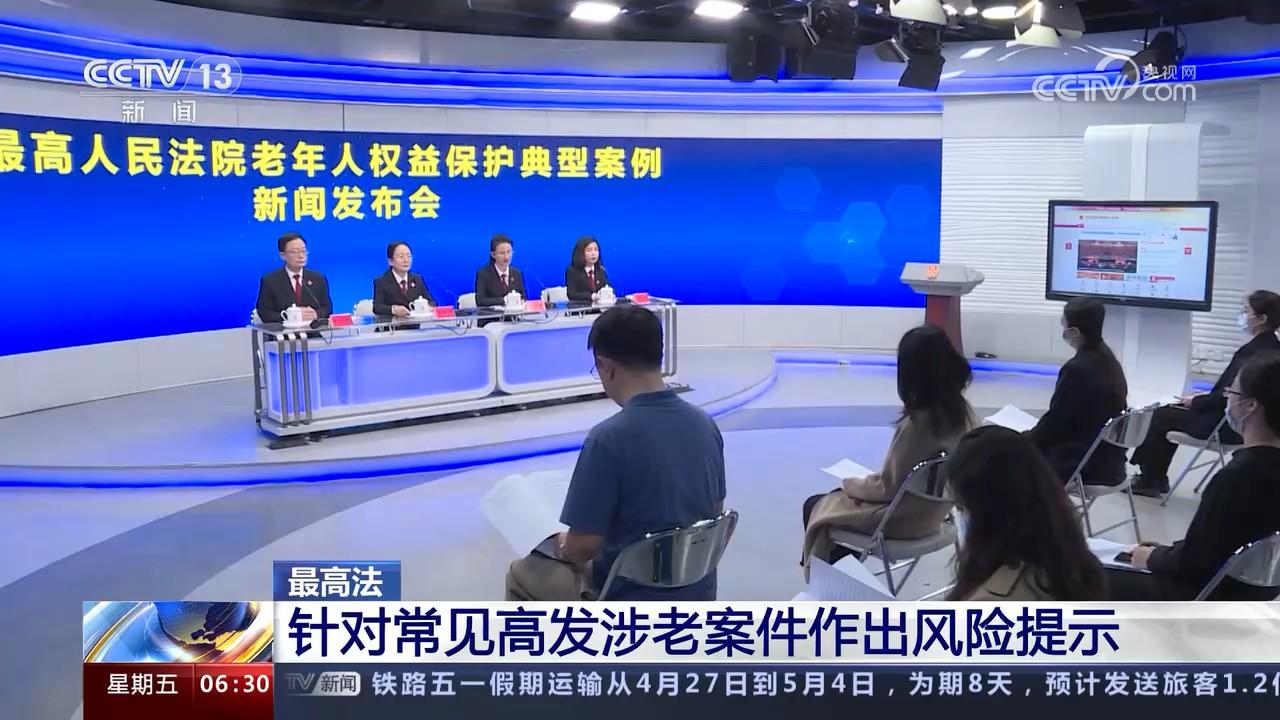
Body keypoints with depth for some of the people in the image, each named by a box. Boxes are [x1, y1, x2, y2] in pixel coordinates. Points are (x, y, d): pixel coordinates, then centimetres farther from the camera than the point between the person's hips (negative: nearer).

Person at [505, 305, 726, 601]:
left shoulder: (609, 438, -25)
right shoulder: (706, 425, -5)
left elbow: (583, 545, -21)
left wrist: (563, 547, 2)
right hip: (696, 598, 6)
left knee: (522, 575, 20)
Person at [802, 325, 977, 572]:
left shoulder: (917, 423, -30)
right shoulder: (964, 412, -7)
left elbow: (887, 487, -19)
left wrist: (852, 483, 0)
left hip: (901, 519, -7)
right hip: (932, 512, 7)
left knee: (815, 506, 13)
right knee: (838, 497, 25)